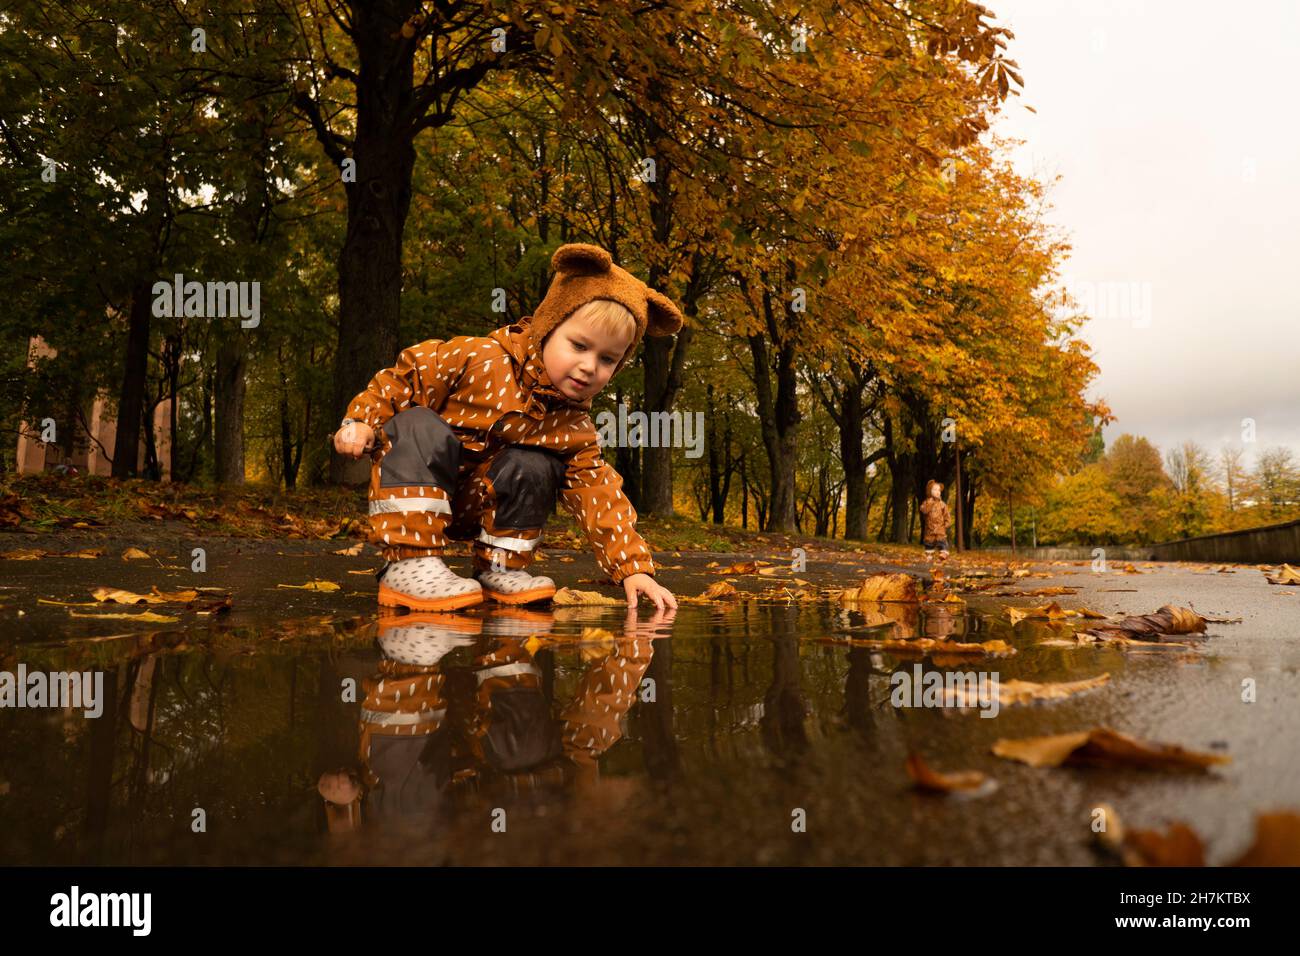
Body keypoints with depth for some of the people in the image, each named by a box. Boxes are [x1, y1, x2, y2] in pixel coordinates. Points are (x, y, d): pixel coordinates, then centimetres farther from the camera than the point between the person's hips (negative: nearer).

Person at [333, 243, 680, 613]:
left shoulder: (575, 429, -8)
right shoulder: (478, 358, -20)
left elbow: (602, 498, -12)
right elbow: (407, 375, -9)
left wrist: (634, 569, -20)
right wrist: (361, 420, -17)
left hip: (475, 510, 3)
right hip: (413, 489, -3)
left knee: (534, 468, -22)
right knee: (418, 427, -32)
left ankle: (499, 568, -6)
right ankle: (408, 562, -35)